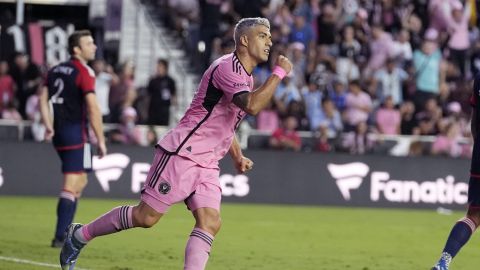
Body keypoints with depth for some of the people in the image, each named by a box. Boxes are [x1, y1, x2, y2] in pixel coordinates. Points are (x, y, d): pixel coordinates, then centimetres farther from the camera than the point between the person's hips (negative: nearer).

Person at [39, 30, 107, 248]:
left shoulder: (55, 70, 12)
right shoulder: (84, 72, -12)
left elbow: (43, 99, 9)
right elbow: (93, 109, -17)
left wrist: (48, 126, 5)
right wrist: (101, 140, -13)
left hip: (59, 133, 8)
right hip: (76, 133, -8)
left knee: (80, 181, 21)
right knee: (71, 187, -6)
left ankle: (66, 232, 20)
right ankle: (60, 237, -10)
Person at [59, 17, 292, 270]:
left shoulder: (245, 78, 16)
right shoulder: (226, 67, -15)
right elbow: (252, 106, -32)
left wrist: (238, 157, 18)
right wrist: (279, 72, -23)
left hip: (206, 164, 9)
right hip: (181, 154, -9)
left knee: (210, 223, -9)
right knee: (146, 216, -4)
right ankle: (80, 235, 13)